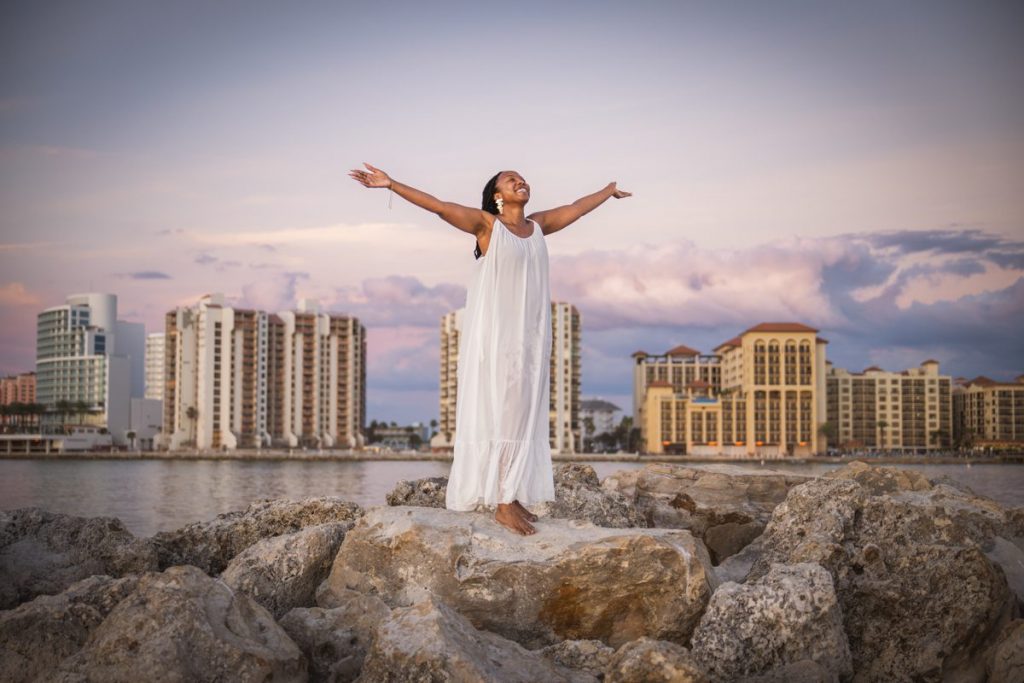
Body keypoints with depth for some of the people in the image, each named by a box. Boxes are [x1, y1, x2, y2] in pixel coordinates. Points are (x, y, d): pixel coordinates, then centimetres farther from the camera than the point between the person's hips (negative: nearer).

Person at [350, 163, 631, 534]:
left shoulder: (538, 224, 14)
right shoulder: (486, 223, -2)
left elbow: (576, 208, 29)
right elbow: (439, 206, -12)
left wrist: (610, 190, 45)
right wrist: (390, 184, -23)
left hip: (531, 334, 6)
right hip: (495, 332, -6)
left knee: (524, 413, 4)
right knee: (500, 411, -8)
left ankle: (514, 497, 7)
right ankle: (502, 503, -8)